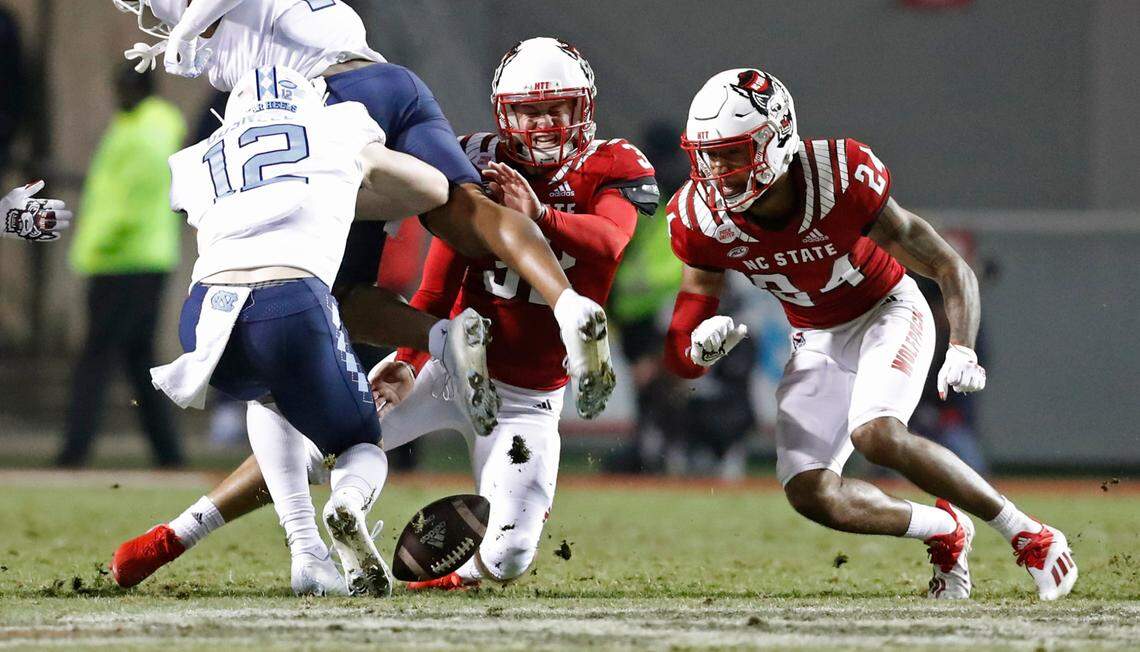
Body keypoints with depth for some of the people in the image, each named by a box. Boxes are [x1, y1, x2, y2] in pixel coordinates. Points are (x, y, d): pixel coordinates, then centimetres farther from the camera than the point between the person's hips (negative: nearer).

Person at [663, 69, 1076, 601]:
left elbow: (951, 269, -24)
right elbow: (684, 355, -10)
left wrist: (962, 351, -41)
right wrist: (703, 344, -35)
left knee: (876, 436, -32)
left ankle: (1028, 535, -16)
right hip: (817, 340, 4)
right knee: (809, 492, -14)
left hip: (887, 312, -4)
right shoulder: (703, 219, -19)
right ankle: (944, 532, 12)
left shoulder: (841, 180, -31)